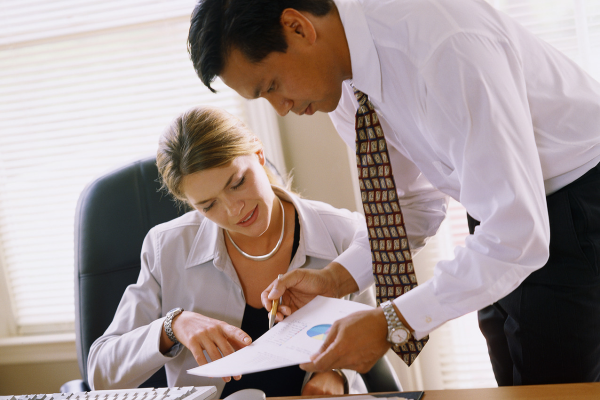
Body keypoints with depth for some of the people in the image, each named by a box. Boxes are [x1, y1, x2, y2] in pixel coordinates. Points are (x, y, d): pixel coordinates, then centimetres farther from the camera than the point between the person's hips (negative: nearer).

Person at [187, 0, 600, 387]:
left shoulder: (447, 49, -35)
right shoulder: (344, 86, -8)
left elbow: (516, 234, -36)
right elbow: (415, 202, 5)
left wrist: (392, 325, -33)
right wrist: (337, 279, -10)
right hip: (503, 210, 7)